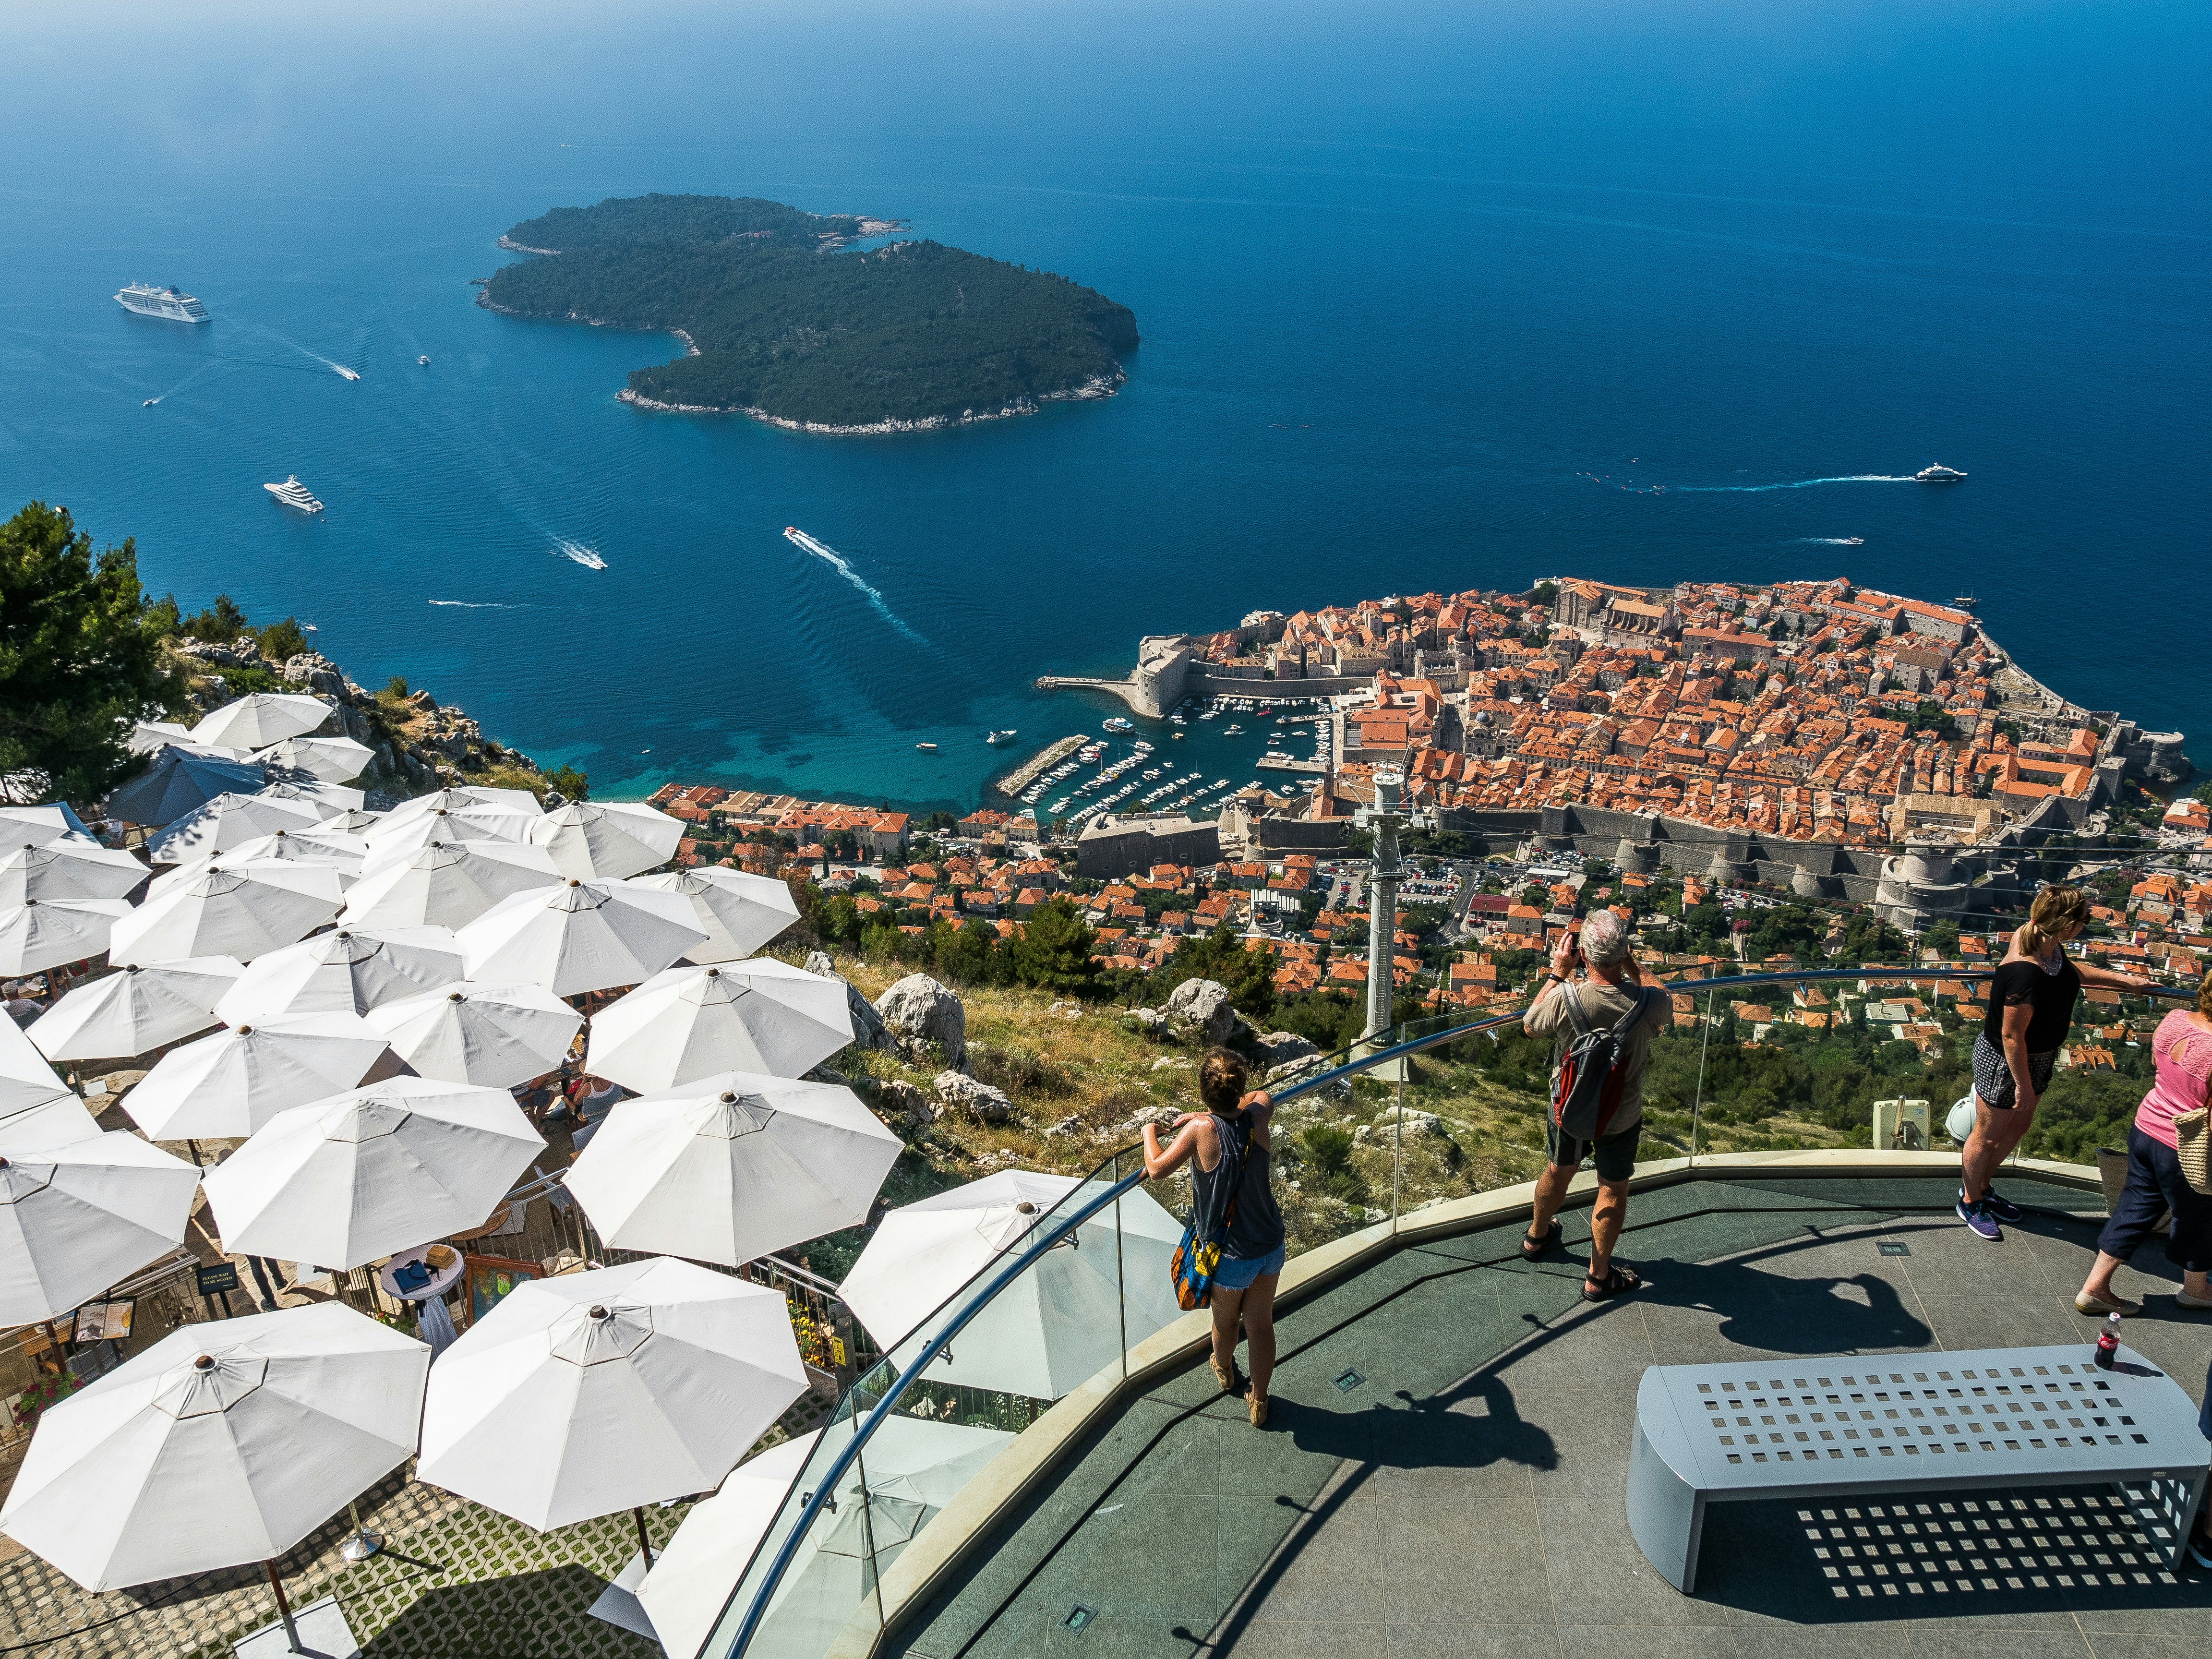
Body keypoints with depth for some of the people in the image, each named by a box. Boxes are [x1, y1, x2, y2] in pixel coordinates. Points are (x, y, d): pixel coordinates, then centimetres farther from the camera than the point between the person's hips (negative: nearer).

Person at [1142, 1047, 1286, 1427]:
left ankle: (1225, 1373, 54)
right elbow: (1262, 1098, 12)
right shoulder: (1258, 1115, -14)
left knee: (1225, 1320, 26)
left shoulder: (1200, 1130, -26)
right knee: (1261, 1324, 19)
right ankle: (1259, 1400, 34)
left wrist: (1149, 1133, 3)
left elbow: (1158, 1169, -17)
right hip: (1271, 1244, 3)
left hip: (1233, 1255, -3)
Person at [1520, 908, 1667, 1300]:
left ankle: (1537, 1236, 54)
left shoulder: (1565, 998, -32)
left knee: (1559, 1170, 27)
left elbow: (1530, 1025, -8)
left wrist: (1557, 973, -7)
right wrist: (1632, 967, -4)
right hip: (1622, 1117, -1)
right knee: (1613, 1190, 20)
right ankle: (1599, 1276, 36)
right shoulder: (1649, 1003, -29)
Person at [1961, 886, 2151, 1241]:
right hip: (2005, 1063, -9)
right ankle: (1970, 1202, 36)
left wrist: (2125, 981, 20)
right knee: (1988, 1135, 13)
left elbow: (2071, 971, 14)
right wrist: (2023, 1085, -18)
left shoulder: (2046, 941, -11)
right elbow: (2012, 1036, -29)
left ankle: (1981, 1187, 48)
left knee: (2018, 1125, 27)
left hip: (2037, 1058, 9)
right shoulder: (2026, 975, -38)